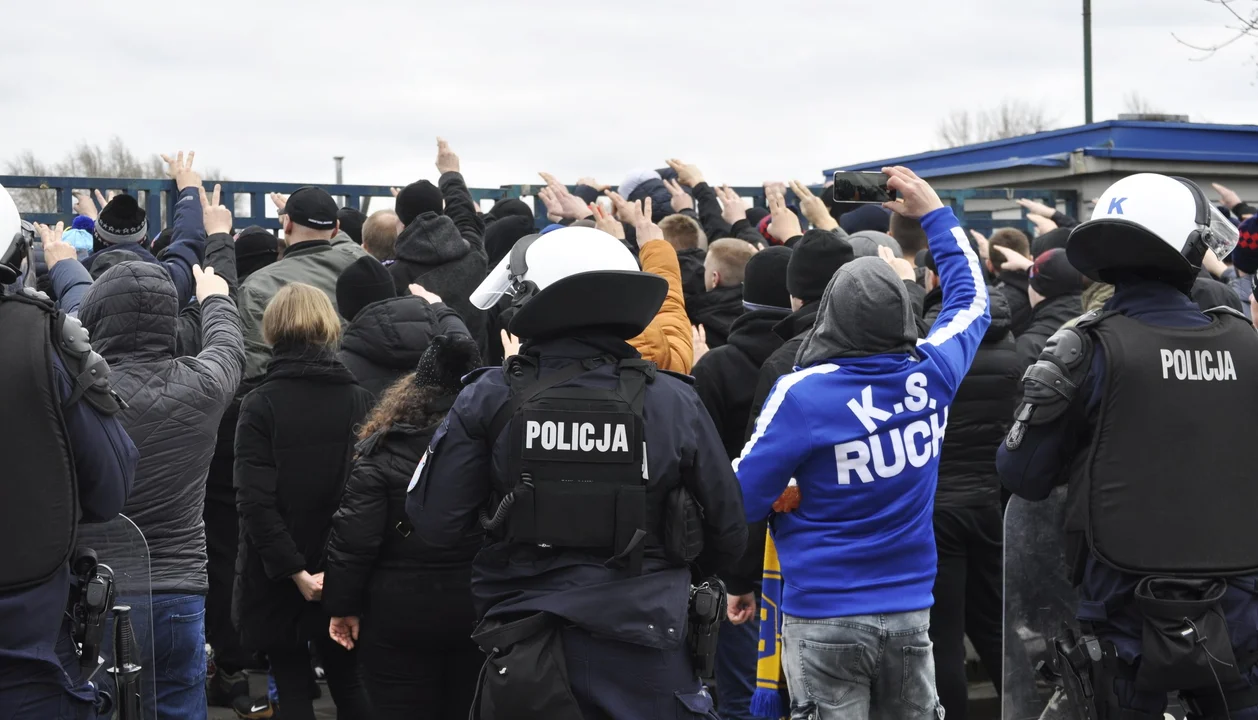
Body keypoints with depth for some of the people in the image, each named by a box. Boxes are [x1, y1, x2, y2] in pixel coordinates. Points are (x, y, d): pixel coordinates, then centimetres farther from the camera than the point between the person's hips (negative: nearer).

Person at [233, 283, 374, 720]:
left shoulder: (260, 404, -10)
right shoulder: (361, 401, -2)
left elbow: (256, 501, -19)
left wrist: (294, 571, -16)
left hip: (279, 581, -3)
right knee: (349, 685, 17)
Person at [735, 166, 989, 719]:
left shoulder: (802, 393, -17)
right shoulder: (932, 374, -4)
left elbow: (741, 499, -12)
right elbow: (971, 299, 17)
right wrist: (934, 212, 23)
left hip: (823, 617, -4)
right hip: (910, 610, 4)